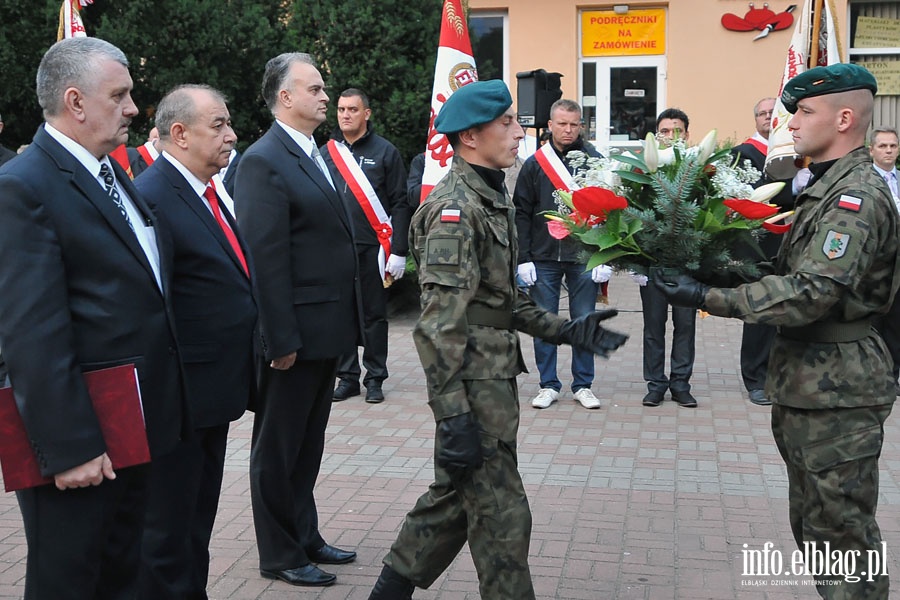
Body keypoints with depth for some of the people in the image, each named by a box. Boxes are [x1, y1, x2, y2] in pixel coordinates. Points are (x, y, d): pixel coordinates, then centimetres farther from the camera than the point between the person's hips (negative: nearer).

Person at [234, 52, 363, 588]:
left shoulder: (317, 156, 14)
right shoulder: (264, 162, -15)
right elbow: (266, 259, -20)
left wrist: (347, 325, 15)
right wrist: (281, 340, -21)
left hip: (327, 330, 9)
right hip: (296, 333, -9)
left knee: (309, 443, 20)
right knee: (279, 447, 7)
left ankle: (306, 536, 35)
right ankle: (280, 555, 21)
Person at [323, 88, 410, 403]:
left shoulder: (385, 151, 0)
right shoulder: (325, 152, 9)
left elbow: (400, 204, -2)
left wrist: (398, 251, -9)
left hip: (373, 248, -3)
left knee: (374, 316, 5)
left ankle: (375, 378, 14)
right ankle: (348, 377, 17)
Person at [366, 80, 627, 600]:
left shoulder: (494, 200, 15)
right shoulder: (454, 208, -17)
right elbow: (440, 325, -22)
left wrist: (566, 331, 10)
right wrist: (452, 416, -24)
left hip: (497, 376, 10)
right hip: (474, 385, -10)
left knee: (456, 494, 20)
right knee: (502, 516, 0)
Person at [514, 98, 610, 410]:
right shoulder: (534, 164, 4)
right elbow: (521, 214, 3)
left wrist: (606, 258, -6)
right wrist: (523, 258, -4)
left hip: (584, 257, -1)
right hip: (544, 257, 1)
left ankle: (583, 385, 17)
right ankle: (548, 385, 16)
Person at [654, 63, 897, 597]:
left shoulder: (857, 196, -18)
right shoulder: (826, 187, 15)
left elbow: (812, 293, -26)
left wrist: (710, 298, -27)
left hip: (837, 390, -10)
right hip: (806, 381, 10)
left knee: (841, 529, 1)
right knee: (814, 523, 20)